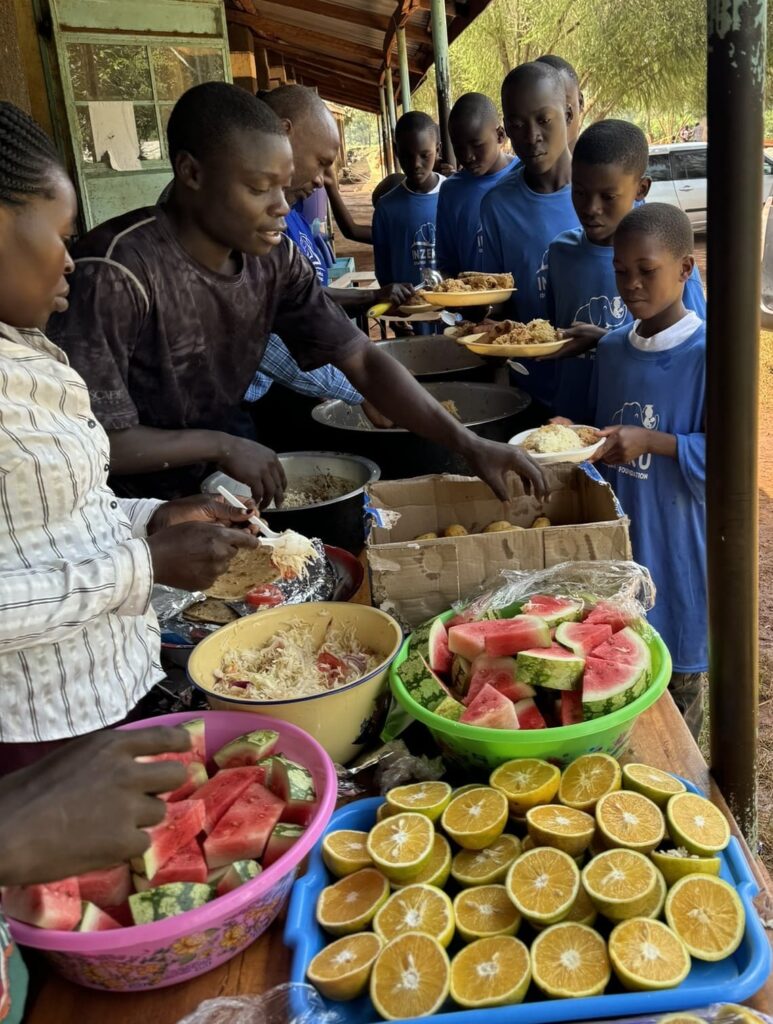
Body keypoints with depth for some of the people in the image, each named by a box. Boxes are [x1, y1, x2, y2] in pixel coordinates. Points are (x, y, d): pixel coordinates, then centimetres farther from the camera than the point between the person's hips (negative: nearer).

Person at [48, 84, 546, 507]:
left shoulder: (275, 257, -4)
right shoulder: (117, 272, -25)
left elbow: (363, 359, -5)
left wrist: (469, 444, -15)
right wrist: (222, 446, -20)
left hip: (205, 488, 6)